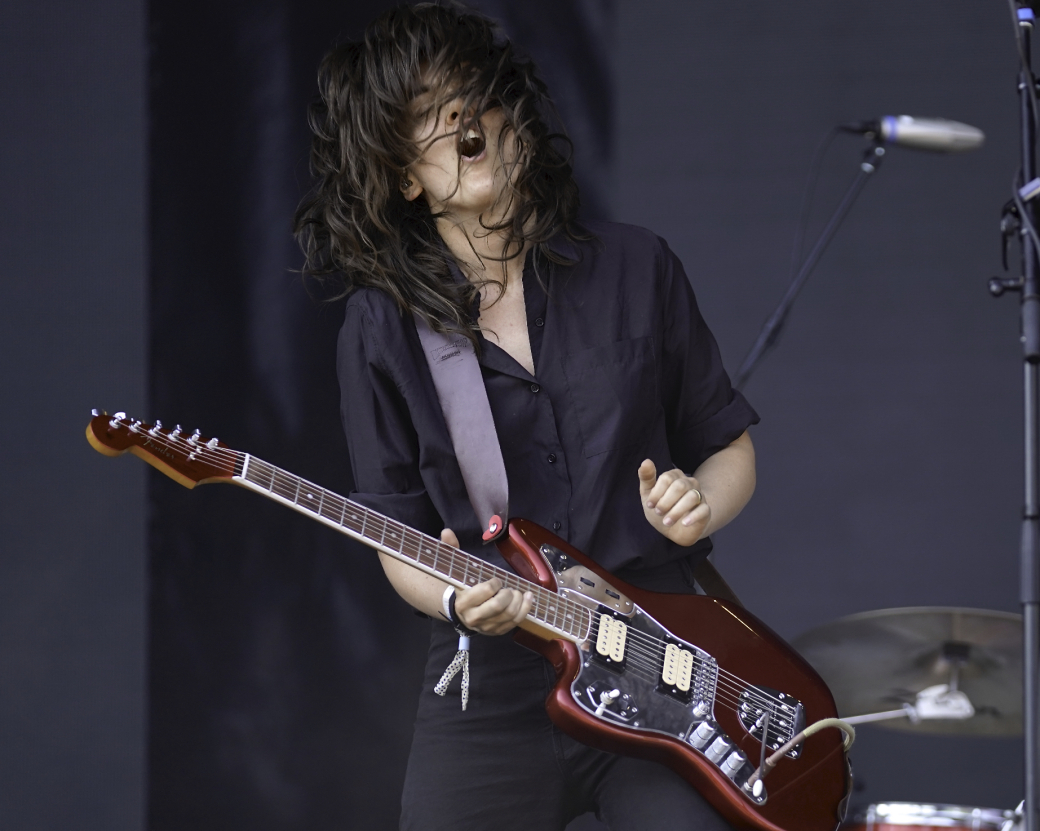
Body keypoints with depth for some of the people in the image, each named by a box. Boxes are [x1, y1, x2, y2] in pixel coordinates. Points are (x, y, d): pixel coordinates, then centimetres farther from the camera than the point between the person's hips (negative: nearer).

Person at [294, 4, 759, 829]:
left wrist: (700, 505, -9)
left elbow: (730, 447, 12)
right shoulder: (384, 326, 2)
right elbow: (399, 535, 4)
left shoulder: (635, 267, 5)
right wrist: (456, 600, -16)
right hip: (494, 696, 0)